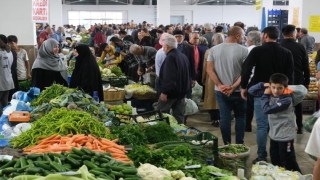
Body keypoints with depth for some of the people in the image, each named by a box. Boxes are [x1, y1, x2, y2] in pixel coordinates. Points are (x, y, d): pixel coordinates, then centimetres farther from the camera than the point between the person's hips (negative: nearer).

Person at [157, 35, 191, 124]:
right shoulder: (183, 56, 12)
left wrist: (164, 92, -23)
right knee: (179, 116, 11)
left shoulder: (170, 57, -17)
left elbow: (169, 77, -25)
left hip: (171, 93, -9)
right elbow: (187, 75, 21)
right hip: (182, 91, 9)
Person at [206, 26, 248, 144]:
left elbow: (209, 70, -4)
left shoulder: (214, 50, 1)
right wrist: (233, 87, -14)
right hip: (238, 91, -2)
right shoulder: (243, 51, -9)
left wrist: (220, 85, -9)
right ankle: (239, 145, 16)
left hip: (220, 91, 3)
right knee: (240, 117, 13)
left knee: (224, 117, 9)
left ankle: (227, 145, 16)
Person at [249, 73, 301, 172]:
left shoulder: (286, 100, -22)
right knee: (275, 162, 19)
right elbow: (251, 91, 5)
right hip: (274, 134, 7)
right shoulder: (270, 93, -2)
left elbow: (267, 109, -25)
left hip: (285, 136, -7)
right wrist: (264, 85, -8)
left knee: (289, 162, 0)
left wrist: (265, 95, -12)